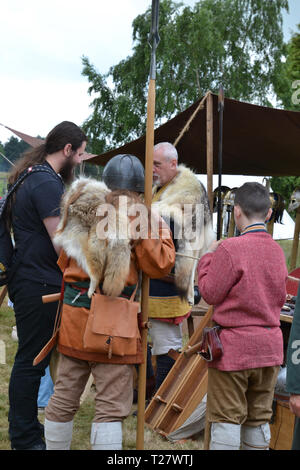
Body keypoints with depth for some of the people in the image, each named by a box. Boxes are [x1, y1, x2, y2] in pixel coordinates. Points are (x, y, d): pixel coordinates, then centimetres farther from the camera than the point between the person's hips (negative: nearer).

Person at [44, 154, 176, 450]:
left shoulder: (83, 208, 9)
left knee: (63, 399, 15)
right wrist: (162, 229, 2)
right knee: (111, 406, 1)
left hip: (73, 319, 6)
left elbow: (63, 262, 18)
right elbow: (159, 266, -10)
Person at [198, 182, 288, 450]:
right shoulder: (277, 251, 4)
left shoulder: (230, 250, -17)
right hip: (270, 346, 6)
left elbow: (210, 293, -9)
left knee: (226, 419, 1)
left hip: (234, 347, -6)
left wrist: (208, 257, 3)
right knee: (259, 418, 15)